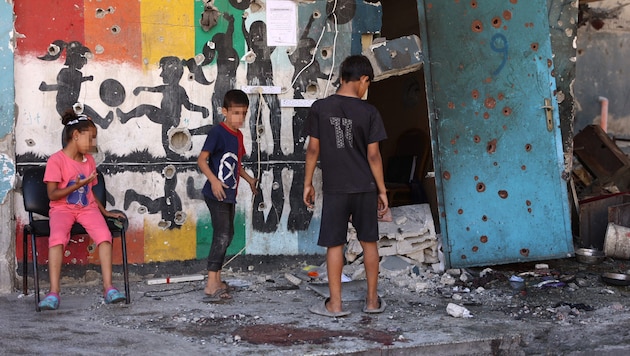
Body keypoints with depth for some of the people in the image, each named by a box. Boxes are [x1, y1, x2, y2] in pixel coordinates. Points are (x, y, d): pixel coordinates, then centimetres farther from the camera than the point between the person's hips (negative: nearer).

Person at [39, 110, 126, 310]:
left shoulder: (89, 160, 14)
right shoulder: (56, 160, -5)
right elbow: (52, 194, -10)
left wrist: (105, 212, 10)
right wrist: (76, 185, -20)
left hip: (87, 208, 4)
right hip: (62, 209, -4)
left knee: (104, 234, -26)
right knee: (57, 237, -34)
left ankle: (108, 287, -28)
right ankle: (54, 292, -36)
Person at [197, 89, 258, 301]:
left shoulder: (238, 135, 13)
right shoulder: (218, 132, -13)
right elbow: (202, 160, -17)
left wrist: (249, 179, 25)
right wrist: (213, 180, -28)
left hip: (229, 195, 10)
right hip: (216, 194, -9)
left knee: (226, 235, 14)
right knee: (222, 236, -15)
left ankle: (217, 281, 23)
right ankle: (211, 285, -15)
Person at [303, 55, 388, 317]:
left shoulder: (320, 108, -4)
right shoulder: (369, 112, -6)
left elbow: (313, 149, -1)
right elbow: (373, 155, -5)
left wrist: (307, 183, 9)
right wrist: (382, 190, 3)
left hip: (334, 189, 0)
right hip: (365, 187, 0)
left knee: (334, 245, 5)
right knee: (369, 242, 12)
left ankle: (335, 304, 8)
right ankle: (372, 300, 19)